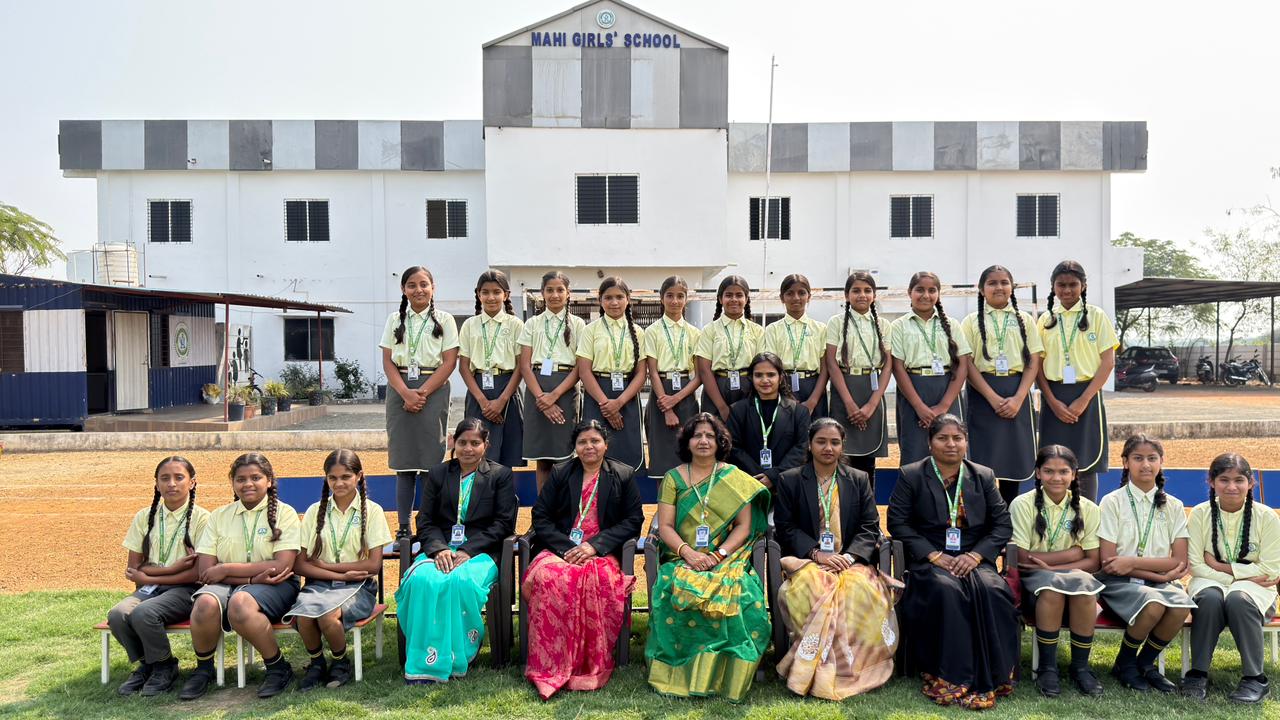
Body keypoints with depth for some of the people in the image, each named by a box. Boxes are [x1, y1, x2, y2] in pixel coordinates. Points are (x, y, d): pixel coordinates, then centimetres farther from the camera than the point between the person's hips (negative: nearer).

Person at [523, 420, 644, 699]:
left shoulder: (623, 476, 12)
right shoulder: (560, 473, 15)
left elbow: (634, 520, 4)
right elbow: (540, 517, 8)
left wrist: (594, 545, -10)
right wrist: (566, 548, -10)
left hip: (602, 552, -1)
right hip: (559, 549, 1)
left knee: (600, 580, -36)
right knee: (546, 576, -33)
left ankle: (592, 667, -23)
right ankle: (550, 668, -25)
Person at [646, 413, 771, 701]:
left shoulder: (734, 478, 8)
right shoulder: (674, 478, 9)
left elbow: (744, 527, 3)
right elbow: (664, 527, 2)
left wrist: (719, 554, -13)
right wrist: (688, 553, -15)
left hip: (726, 560, 0)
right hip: (682, 559, 1)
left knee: (736, 591, -32)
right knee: (672, 589, -31)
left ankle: (720, 676, -15)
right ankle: (678, 672, -15)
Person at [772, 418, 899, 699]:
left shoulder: (859, 480, 15)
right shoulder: (789, 480, 9)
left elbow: (870, 527, 7)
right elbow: (785, 528, 1)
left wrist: (850, 555, -12)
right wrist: (816, 553, -14)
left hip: (851, 562, 1)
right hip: (806, 561, -1)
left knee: (861, 589, -33)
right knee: (814, 588, -36)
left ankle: (850, 667, -19)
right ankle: (818, 667, -23)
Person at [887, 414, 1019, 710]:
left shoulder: (984, 476, 13)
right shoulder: (910, 475, 5)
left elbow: (1002, 525, 8)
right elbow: (897, 522, -1)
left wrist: (975, 555, -9)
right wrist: (935, 555, -12)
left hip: (974, 561, 2)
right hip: (929, 562, -2)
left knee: (992, 590, -30)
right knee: (947, 591, -33)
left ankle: (992, 677, -19)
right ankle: (952, 679, -24)